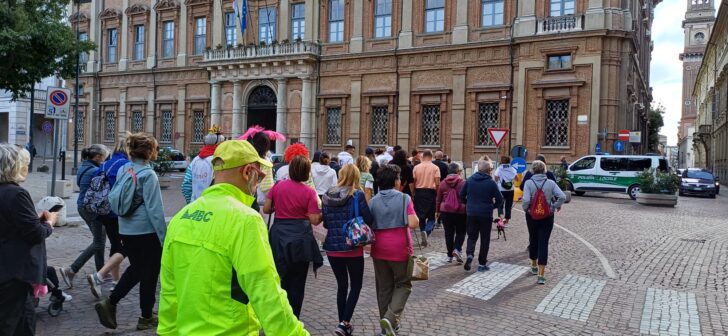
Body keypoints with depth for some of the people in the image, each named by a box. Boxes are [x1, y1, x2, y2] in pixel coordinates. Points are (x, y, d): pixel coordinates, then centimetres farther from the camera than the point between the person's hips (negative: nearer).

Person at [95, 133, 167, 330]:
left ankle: (110, 303, 10)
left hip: (126, 231, 7)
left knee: (135, 268, 23)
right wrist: (163, 238, -12)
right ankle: (146, 318, 20)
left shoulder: (123, 170, 5)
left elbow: (113, 199, 13)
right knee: (149, 273, 8)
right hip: (146, 231, -7)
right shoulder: (148, 175, -16)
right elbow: (154, 210, -17)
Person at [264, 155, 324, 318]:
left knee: (279, 279, 17)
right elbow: (314, 220, -11)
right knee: (297, 282, 10)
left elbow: (266, 209, 1)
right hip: (300, 238, -2)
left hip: (278, 236, 3)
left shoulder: (278, 186, -1)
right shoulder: (309, 192, -9)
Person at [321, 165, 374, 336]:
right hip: (352, 247, -4)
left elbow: (325, 223, 8)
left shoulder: (327, 195, 3)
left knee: (342, 285, 16)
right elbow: (368, 220, -7)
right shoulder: (357, 195, -10)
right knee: (356, 286, 10)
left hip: (332, 247, 4)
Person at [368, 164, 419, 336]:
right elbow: (413, 224, -15)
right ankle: (391, 318, -8)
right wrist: (416, 218, 6)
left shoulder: (373, 202, 2)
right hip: (400, 249, -3)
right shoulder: (404, 198, -8)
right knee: (403, 284, 12)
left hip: (379, 249, 4)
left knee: (384, 288, 14)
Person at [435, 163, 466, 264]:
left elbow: (438, 199, 8)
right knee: (460, 232, 11)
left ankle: (450, 255, 12)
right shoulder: (462, 182, -8)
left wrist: (437, 211, 18)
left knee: (448, 233, 9)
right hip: (460, 211, -2)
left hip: (445, 211, 3)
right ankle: (457, 249, -10)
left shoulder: (443, 183, 3)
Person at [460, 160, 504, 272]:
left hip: (471, 213, 3)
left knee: (472, 236, 14)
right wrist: (493, 206, 12)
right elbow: (499, 199, -7)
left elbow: (462, 195, 5)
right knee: (485, 239, 9)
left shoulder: (469, 180, 1)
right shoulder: (491, 183, -8)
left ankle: (470, 253, -12)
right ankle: (482, 263, 12)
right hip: (486, 214, -3)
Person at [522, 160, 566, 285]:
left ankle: (534, 266, 38)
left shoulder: (529, 183, -11)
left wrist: (525, 208, -4)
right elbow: (562, 196, -15)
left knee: (533, 240, 19)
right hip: (547, 217, 0)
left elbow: (526, 200, -22)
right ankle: (541, 275, -2)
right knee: (544, 243, 2)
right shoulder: (551, 183, -6)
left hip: (532, 216, 0)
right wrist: (556, 206, 1)